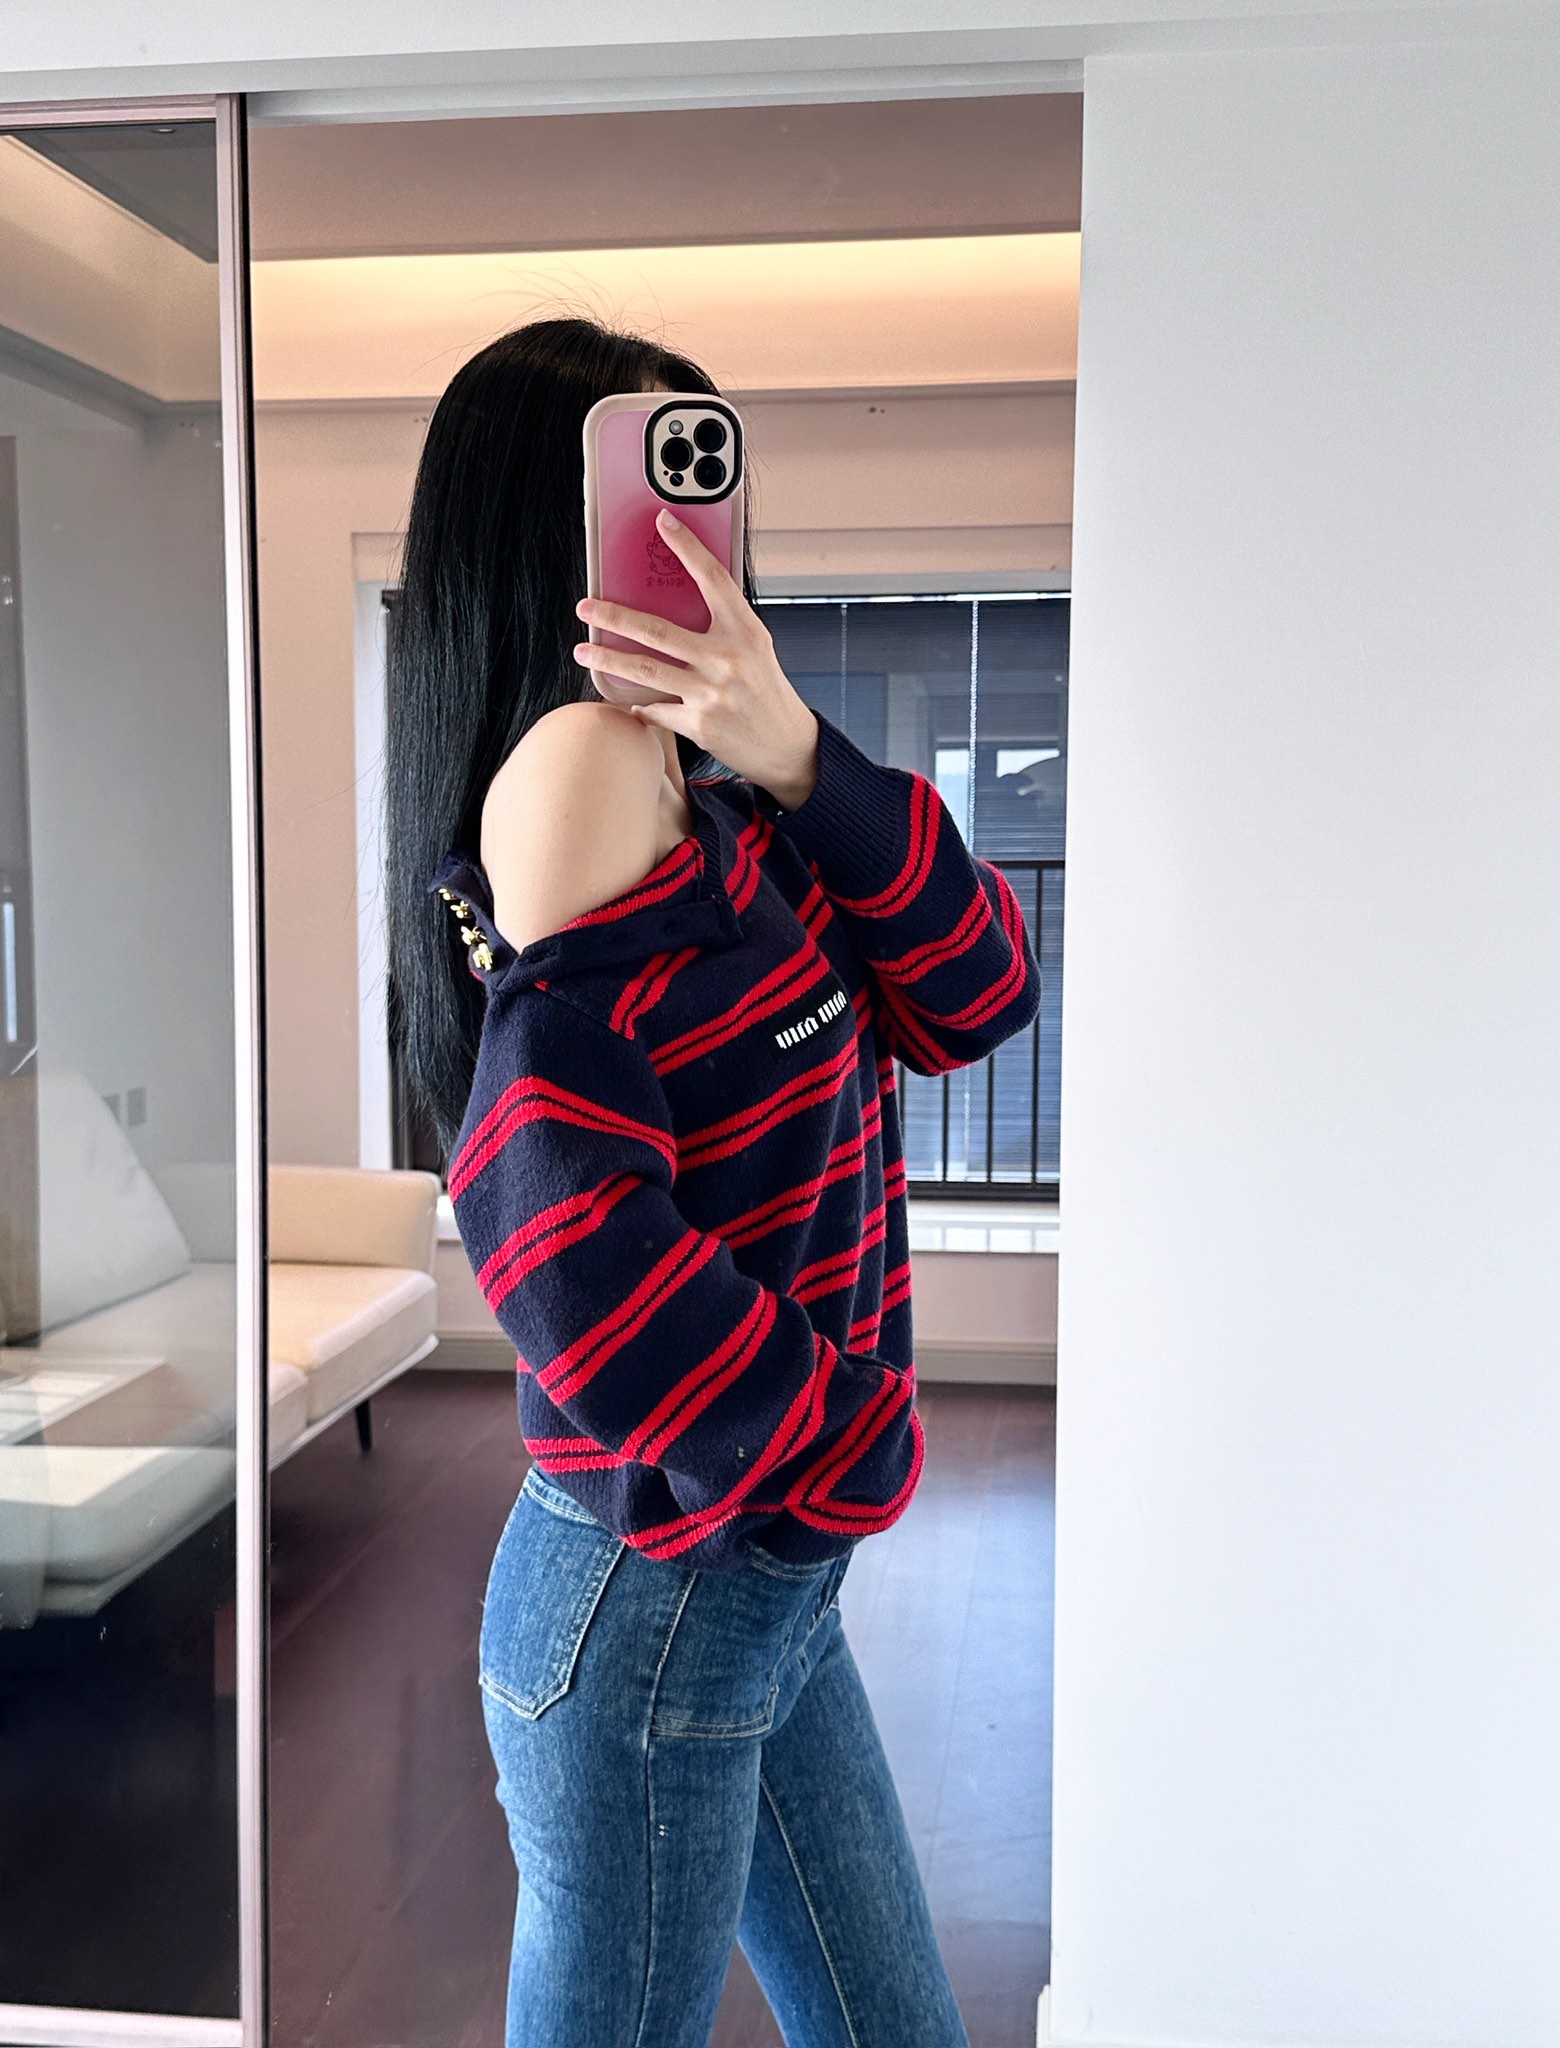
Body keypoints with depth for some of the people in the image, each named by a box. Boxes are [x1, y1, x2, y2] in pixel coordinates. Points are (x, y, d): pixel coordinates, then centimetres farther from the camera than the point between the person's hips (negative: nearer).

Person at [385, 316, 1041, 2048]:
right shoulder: (583, 757, -20)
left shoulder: (716, 808, 7)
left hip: (770, 1583, 8)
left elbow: (976, 997, -1)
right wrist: (839, 1445, -16)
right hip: (655, 1597, -8)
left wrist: (797, 761, -17)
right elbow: (556, 1227, -29)